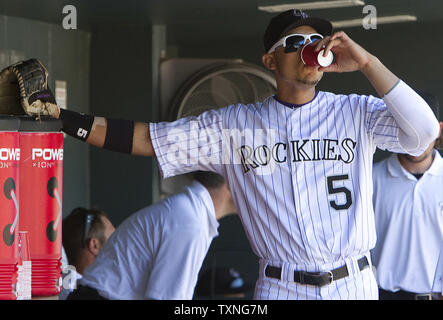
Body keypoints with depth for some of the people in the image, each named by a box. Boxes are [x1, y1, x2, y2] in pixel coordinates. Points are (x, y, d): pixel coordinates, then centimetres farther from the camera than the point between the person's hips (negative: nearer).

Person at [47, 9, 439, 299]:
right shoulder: (236, 125, 4)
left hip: (354, 286, 0)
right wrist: (58, 116, -5)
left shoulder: (356, 113, 4)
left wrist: (367, 63, -16)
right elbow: (144, 138, 3)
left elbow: (424, 134, -12)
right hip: (280, 289, 0)